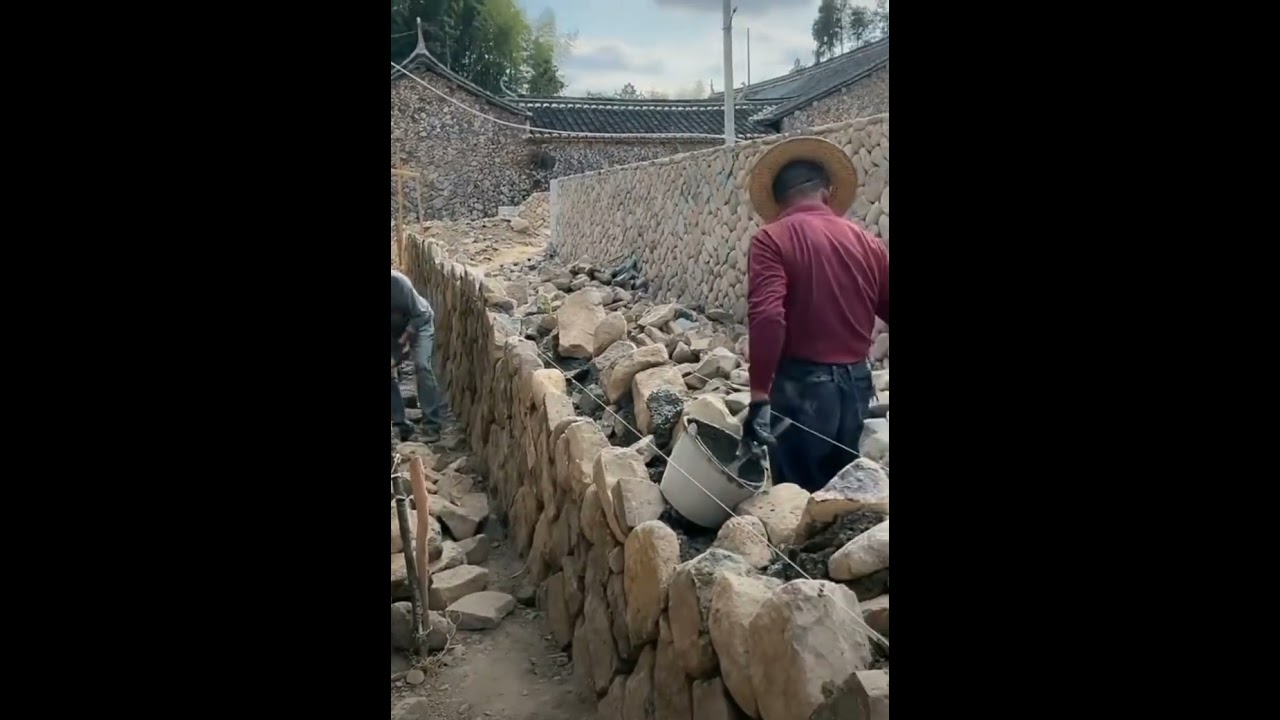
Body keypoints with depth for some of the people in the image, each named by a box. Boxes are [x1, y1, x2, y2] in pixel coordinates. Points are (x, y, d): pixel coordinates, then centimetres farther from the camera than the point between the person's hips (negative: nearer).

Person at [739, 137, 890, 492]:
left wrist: (759, 397, -20)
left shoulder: (772, 240, -9)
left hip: (802, 385, -5)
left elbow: (767, 317, -21)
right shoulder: (868, 243, 5)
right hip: (857, 385, 5)